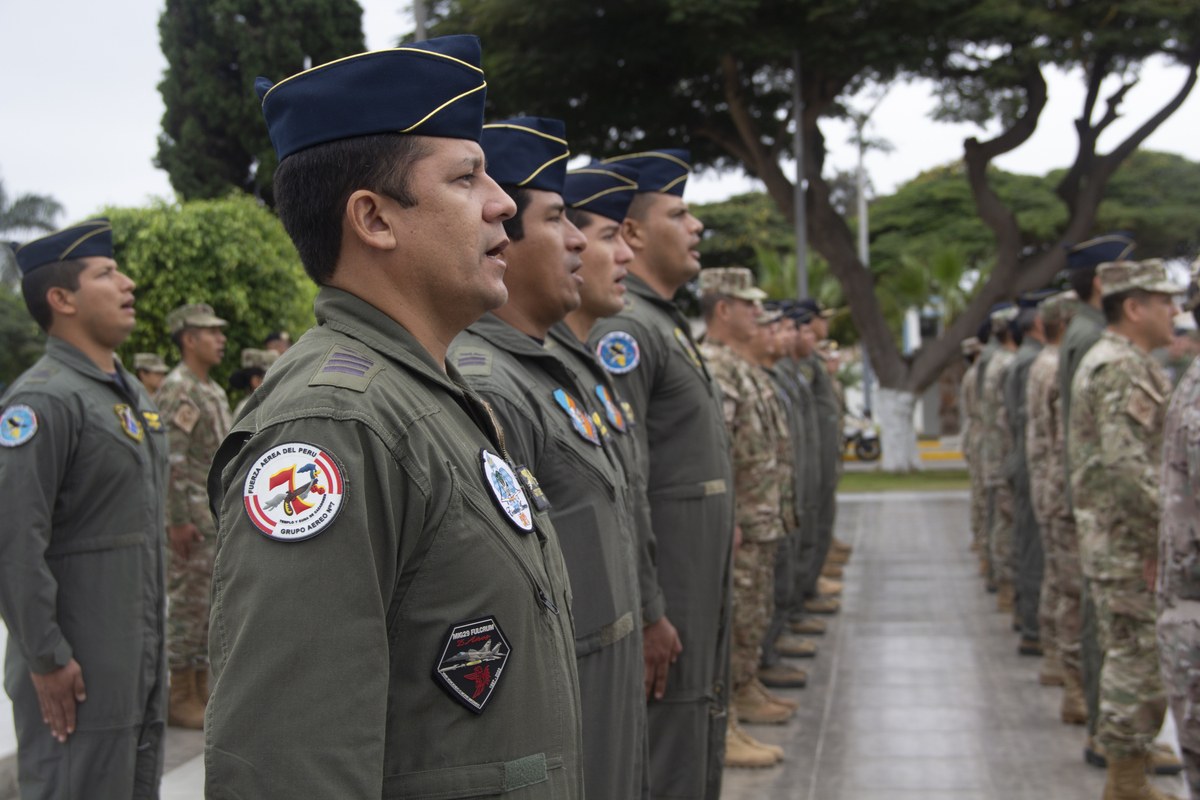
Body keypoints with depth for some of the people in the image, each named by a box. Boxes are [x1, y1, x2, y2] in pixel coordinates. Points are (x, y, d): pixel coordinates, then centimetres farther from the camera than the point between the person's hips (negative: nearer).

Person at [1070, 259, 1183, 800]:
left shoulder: (1105, 362, 17)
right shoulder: (1124, 369, -17)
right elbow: (1127, 464, -25)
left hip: (1112, 537, 11)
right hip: (1129, 540, -11)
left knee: (1127, 653, 15)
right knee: (1141, 655, -5)